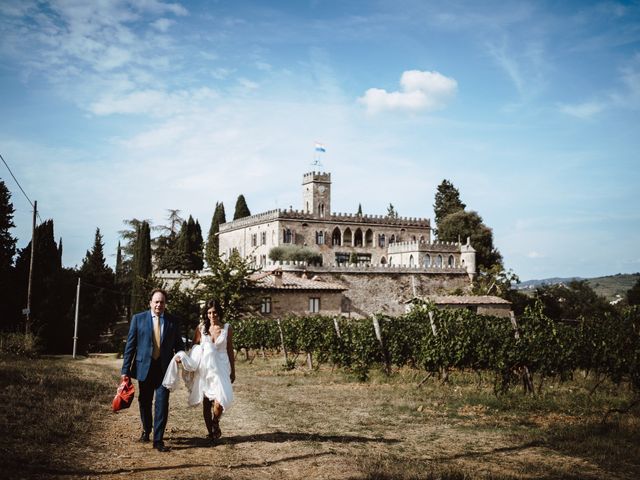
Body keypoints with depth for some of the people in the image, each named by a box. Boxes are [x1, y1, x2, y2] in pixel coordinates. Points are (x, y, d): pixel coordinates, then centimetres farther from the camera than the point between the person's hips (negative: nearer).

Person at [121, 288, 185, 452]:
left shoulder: (173, 321, 3)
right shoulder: (138, 319, 0)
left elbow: (179, 345, 9)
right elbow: (130, 345, 0)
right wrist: (125, 369, -3)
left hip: (164, 368, -1)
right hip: (144, 367, 1)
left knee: (162, 403, -8)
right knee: (145, 402, 16)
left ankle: (158, 440, -2)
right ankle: (146, 430, 40)